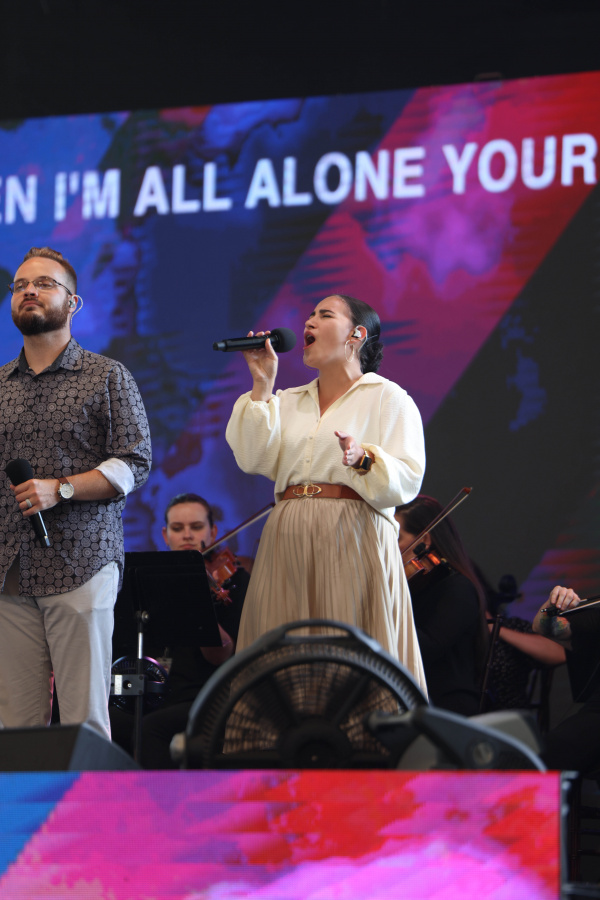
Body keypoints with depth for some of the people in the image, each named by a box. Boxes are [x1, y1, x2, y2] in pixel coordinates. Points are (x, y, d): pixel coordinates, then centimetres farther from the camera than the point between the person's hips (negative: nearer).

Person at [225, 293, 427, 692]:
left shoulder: (388, 398, 7)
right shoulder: (287, 401, 21)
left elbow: (407, 480, -4)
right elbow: (253, 459, 3)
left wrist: (363, 459, -23)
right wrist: (262, 385, 4)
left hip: (354, 545, -4)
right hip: (288, 543, 4)